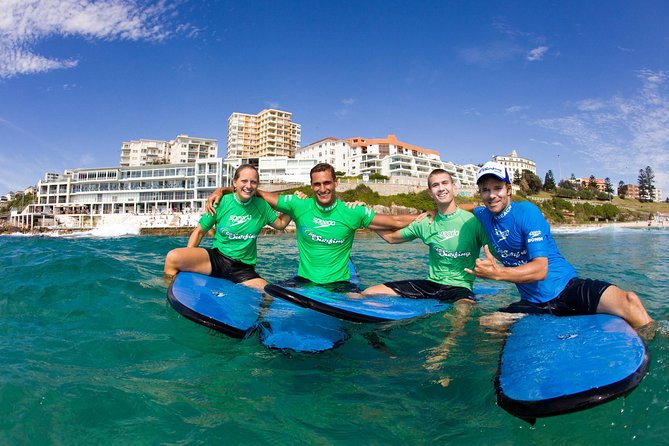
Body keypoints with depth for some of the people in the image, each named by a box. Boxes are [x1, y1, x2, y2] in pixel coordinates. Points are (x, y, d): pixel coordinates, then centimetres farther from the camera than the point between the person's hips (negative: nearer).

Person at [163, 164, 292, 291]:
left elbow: (280, 223, 16)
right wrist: (187, 259, -5)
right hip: (216, 258, -1)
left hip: (244, 269, 2)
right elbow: (199, 231, 4)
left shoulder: (262, 206, 3)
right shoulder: (221, 203, -3)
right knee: (173, 257, -26)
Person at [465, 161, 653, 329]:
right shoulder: (484, 216, 4)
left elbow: (540, 269, -22)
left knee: (629, 301, -29)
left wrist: (496, 273, -34)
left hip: (566, 287, -4)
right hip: (533, 303, 4)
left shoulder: (526, 212, -13)